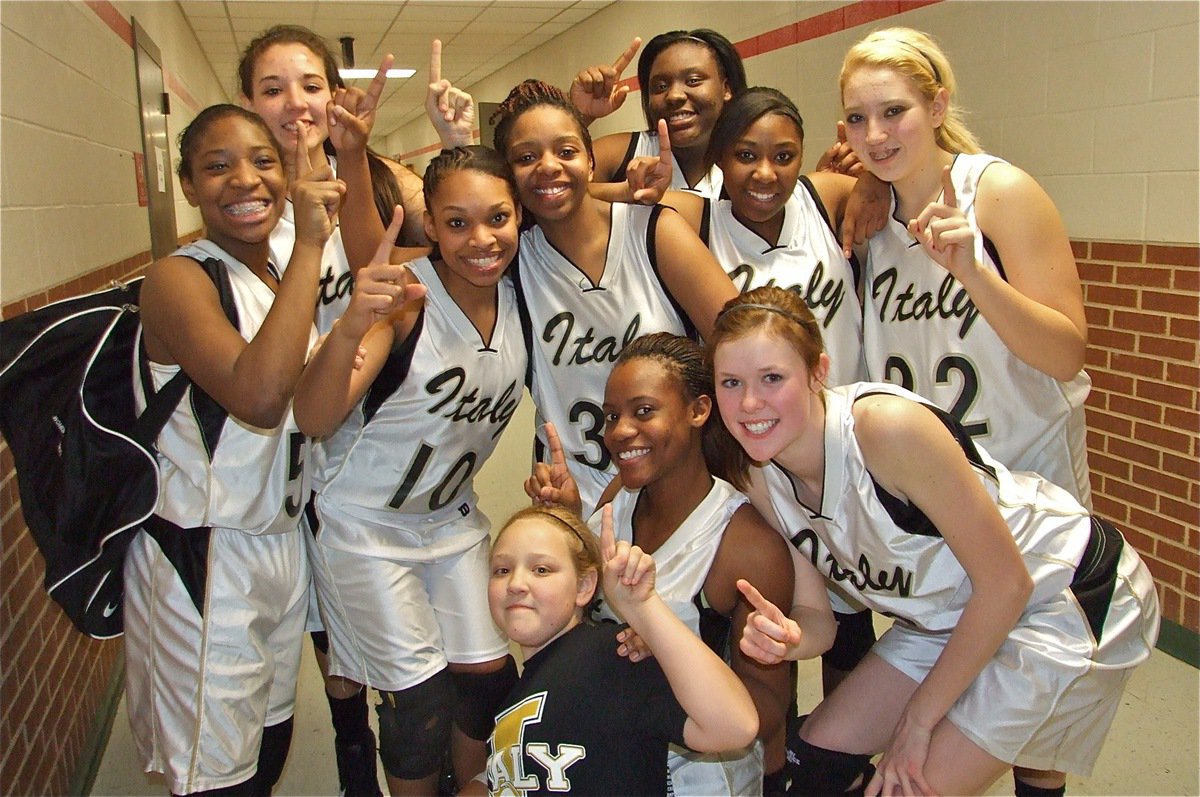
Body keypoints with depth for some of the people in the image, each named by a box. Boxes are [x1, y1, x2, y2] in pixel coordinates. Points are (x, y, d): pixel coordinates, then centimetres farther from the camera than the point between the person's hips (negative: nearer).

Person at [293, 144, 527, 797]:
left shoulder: (518, 296, -7)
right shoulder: (406, 297, -24)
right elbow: (314, 419, -33)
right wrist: (351, 328, -51)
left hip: (452, 518, 5)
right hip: (364, 523, -5)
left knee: (487, 672, 6)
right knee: (422, 697, -2)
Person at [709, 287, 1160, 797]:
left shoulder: (889, 428, -32)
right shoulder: (757, 476, -11)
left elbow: (1006, 582, -22)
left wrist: (919, 717, -13)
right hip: (950, 615, 7)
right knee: (817, 755, 6)